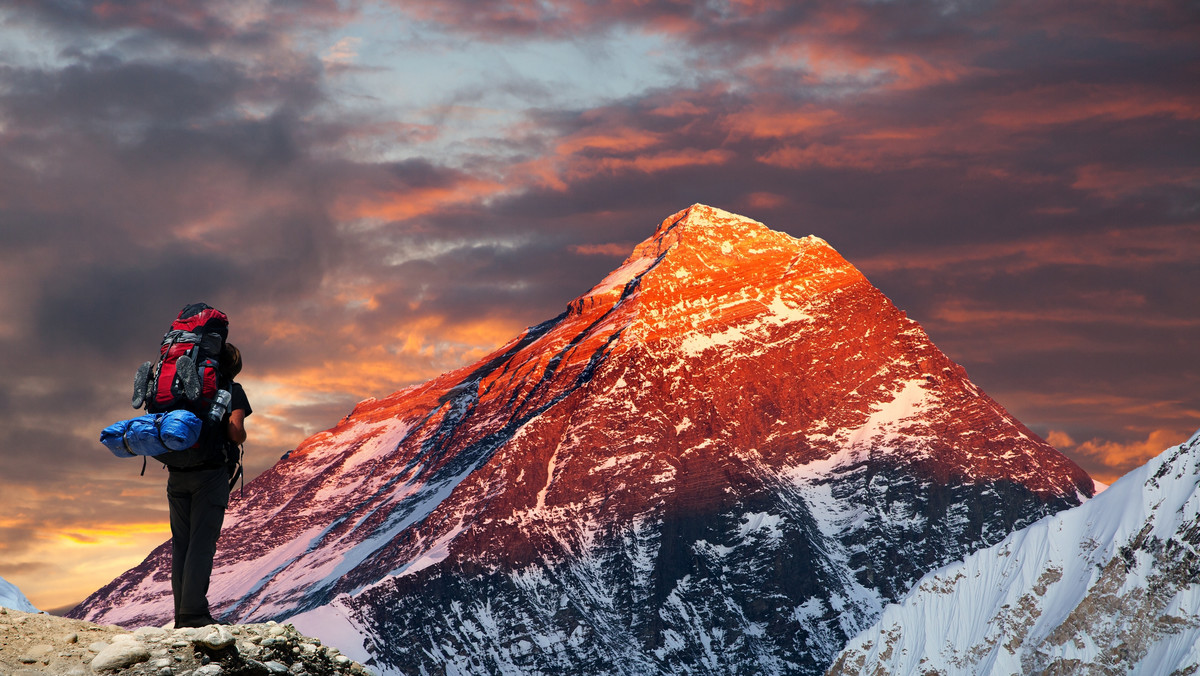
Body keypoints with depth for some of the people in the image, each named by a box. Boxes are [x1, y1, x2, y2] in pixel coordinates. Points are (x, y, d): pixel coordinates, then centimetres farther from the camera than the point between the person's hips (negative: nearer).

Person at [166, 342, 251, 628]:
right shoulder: (231, 390, 1)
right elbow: (235, 431, -12)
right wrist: (238, 439, 9)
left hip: (177, 475, 5)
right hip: (210, 473, -5)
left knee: (181, 542, 9)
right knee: (202, 543, -6)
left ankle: (181, 614, 6)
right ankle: (194, 613, -11)